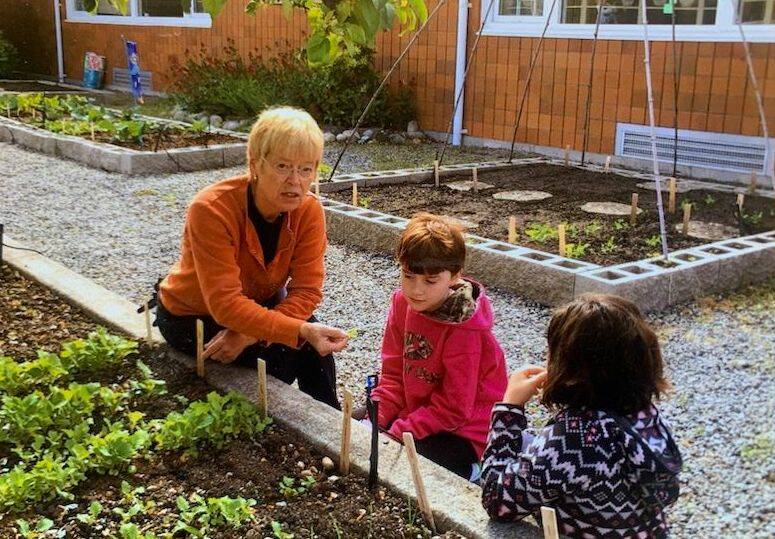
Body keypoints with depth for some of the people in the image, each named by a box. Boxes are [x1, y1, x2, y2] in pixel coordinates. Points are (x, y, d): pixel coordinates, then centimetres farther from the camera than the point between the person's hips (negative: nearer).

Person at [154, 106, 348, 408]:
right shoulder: (211, 209, -33)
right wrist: (301, 331, -47)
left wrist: (250, 333, -33)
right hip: (191, 317, -4)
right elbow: (225, 303, -37)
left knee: (315, 345, -20)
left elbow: (306, 290, -19)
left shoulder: (309, 211, -19)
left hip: (259, 306, 4)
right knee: (283, 352, -23)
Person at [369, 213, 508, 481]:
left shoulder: (462, 330, -26)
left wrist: (396, 433, -25)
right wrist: (376, 419, -14)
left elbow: (454, 408, -22)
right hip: (413, 409, 7)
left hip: (461, 432, -7)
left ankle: (466, 472, 1)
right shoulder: (402, 302, -6)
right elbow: (394, 371, 1)